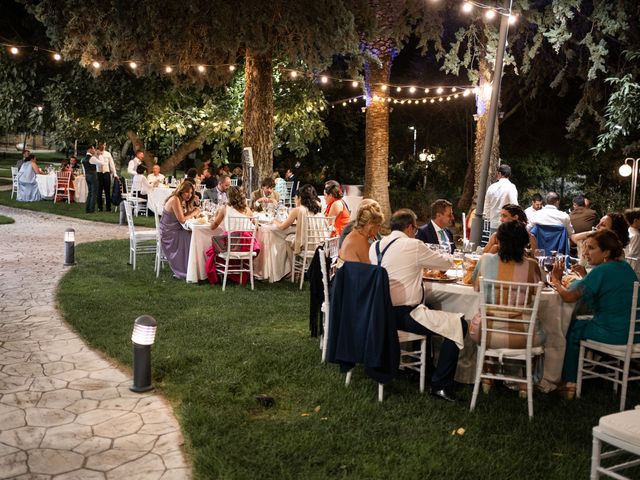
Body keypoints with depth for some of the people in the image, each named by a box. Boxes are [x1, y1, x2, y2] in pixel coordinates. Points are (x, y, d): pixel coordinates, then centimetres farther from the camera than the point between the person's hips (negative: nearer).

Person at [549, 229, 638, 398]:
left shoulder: (601, 271, -19)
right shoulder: (625, 267, 7)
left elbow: (569, 296, -22)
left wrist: (556, 281, -4)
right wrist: (584, 277, 9)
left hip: (613, 334, -8)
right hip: (631, 331, 8)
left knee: (571, 328, 13)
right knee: (583, 322, 26)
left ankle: (570, 383, 19)